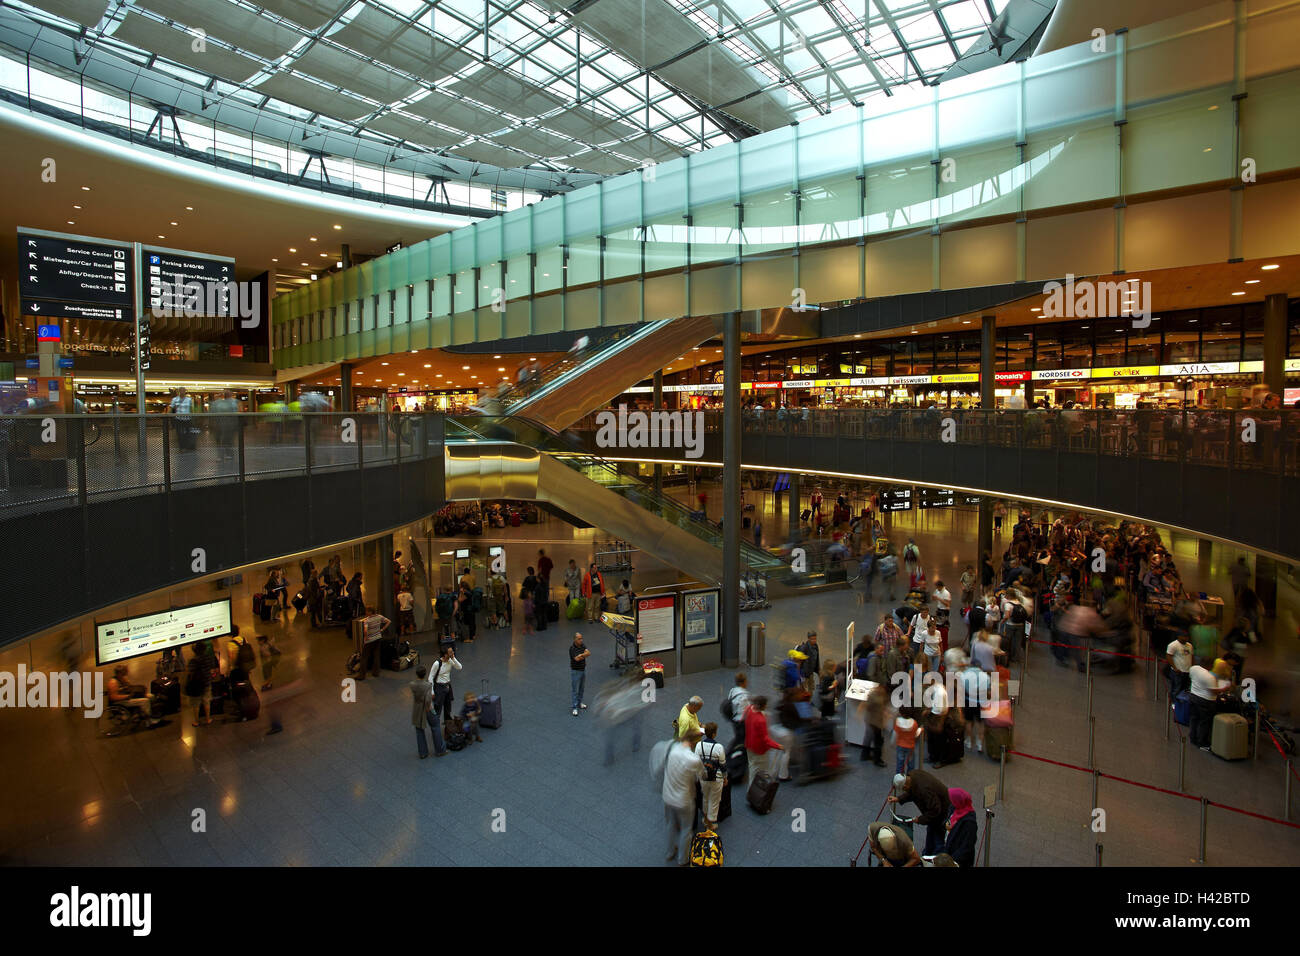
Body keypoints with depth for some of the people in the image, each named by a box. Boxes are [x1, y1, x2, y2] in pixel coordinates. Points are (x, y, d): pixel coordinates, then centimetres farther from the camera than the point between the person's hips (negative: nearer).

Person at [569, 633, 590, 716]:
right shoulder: (572, 648, -22)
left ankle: (579, 703, 35)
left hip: (583, 669, 7)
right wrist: (584, 655, -15)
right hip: (575, 671, -7)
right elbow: (577, 658, -31)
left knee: (582, 688, 19)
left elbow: (589, 653, -11)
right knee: (574, 689, 0)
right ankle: (575, 708, 5)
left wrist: (581, 655, -25)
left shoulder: (582, 645, 0)